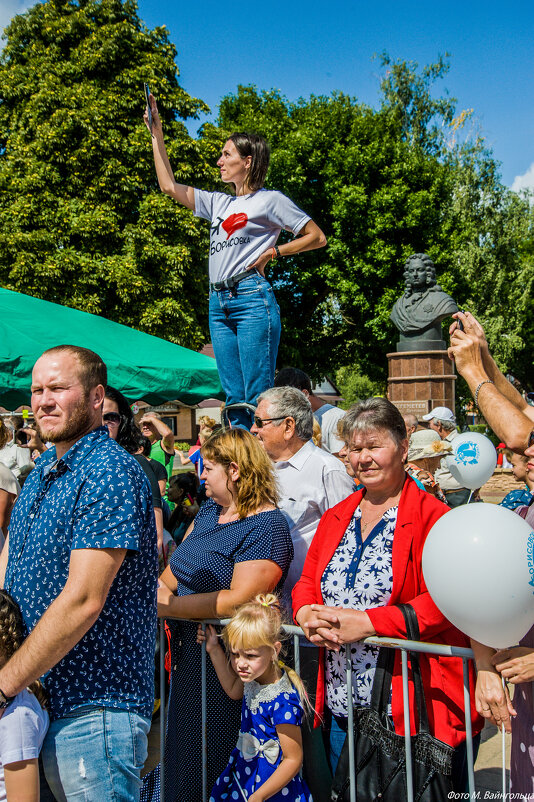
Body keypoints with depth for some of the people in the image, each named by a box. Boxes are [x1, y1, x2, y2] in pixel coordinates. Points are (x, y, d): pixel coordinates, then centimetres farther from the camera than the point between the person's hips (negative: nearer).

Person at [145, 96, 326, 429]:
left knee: (258, 398, -11)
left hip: (251, 297, -7)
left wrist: (274, 252, -5)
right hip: (219, 302, 7)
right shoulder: (219, 202, 22)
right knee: (234, 400, 5)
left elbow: (317, 237, 4)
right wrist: (156, 133, 23)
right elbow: (169, 186, 23)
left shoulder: (270, 199, 5)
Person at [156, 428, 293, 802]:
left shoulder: (267, 527, -18)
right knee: (181, 753, 18)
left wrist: (169, 605, -20)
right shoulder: (209, 510, 11)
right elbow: (178, 568, 14)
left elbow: (238, 600, -25)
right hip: (189, 653, 8)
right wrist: (160, 588, -7)